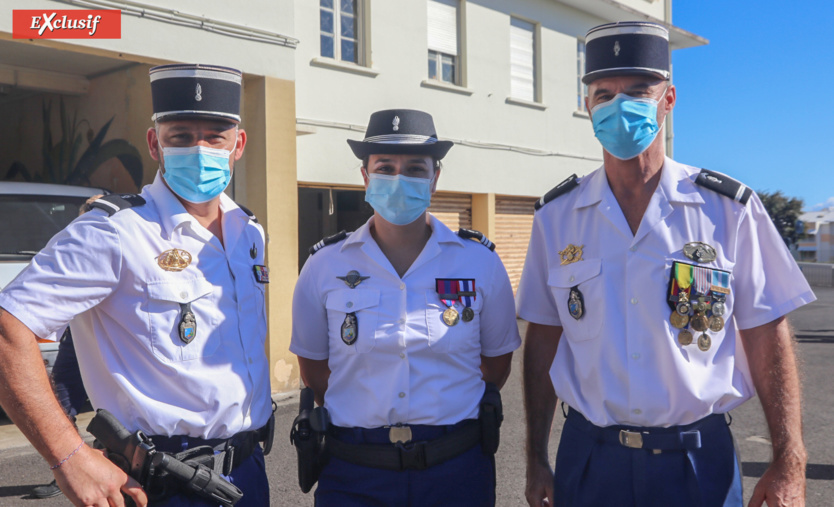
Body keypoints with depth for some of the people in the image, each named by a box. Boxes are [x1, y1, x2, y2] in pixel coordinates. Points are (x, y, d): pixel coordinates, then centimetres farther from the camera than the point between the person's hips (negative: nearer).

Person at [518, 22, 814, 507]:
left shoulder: (729, 208, -4)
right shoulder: (556, 215, 0)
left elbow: (768, 339, -3)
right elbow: (543, 340, 3)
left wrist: (789, 464, -7)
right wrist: (537, 460, 3)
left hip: (699, 461, -1)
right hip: (590, 458, 1)